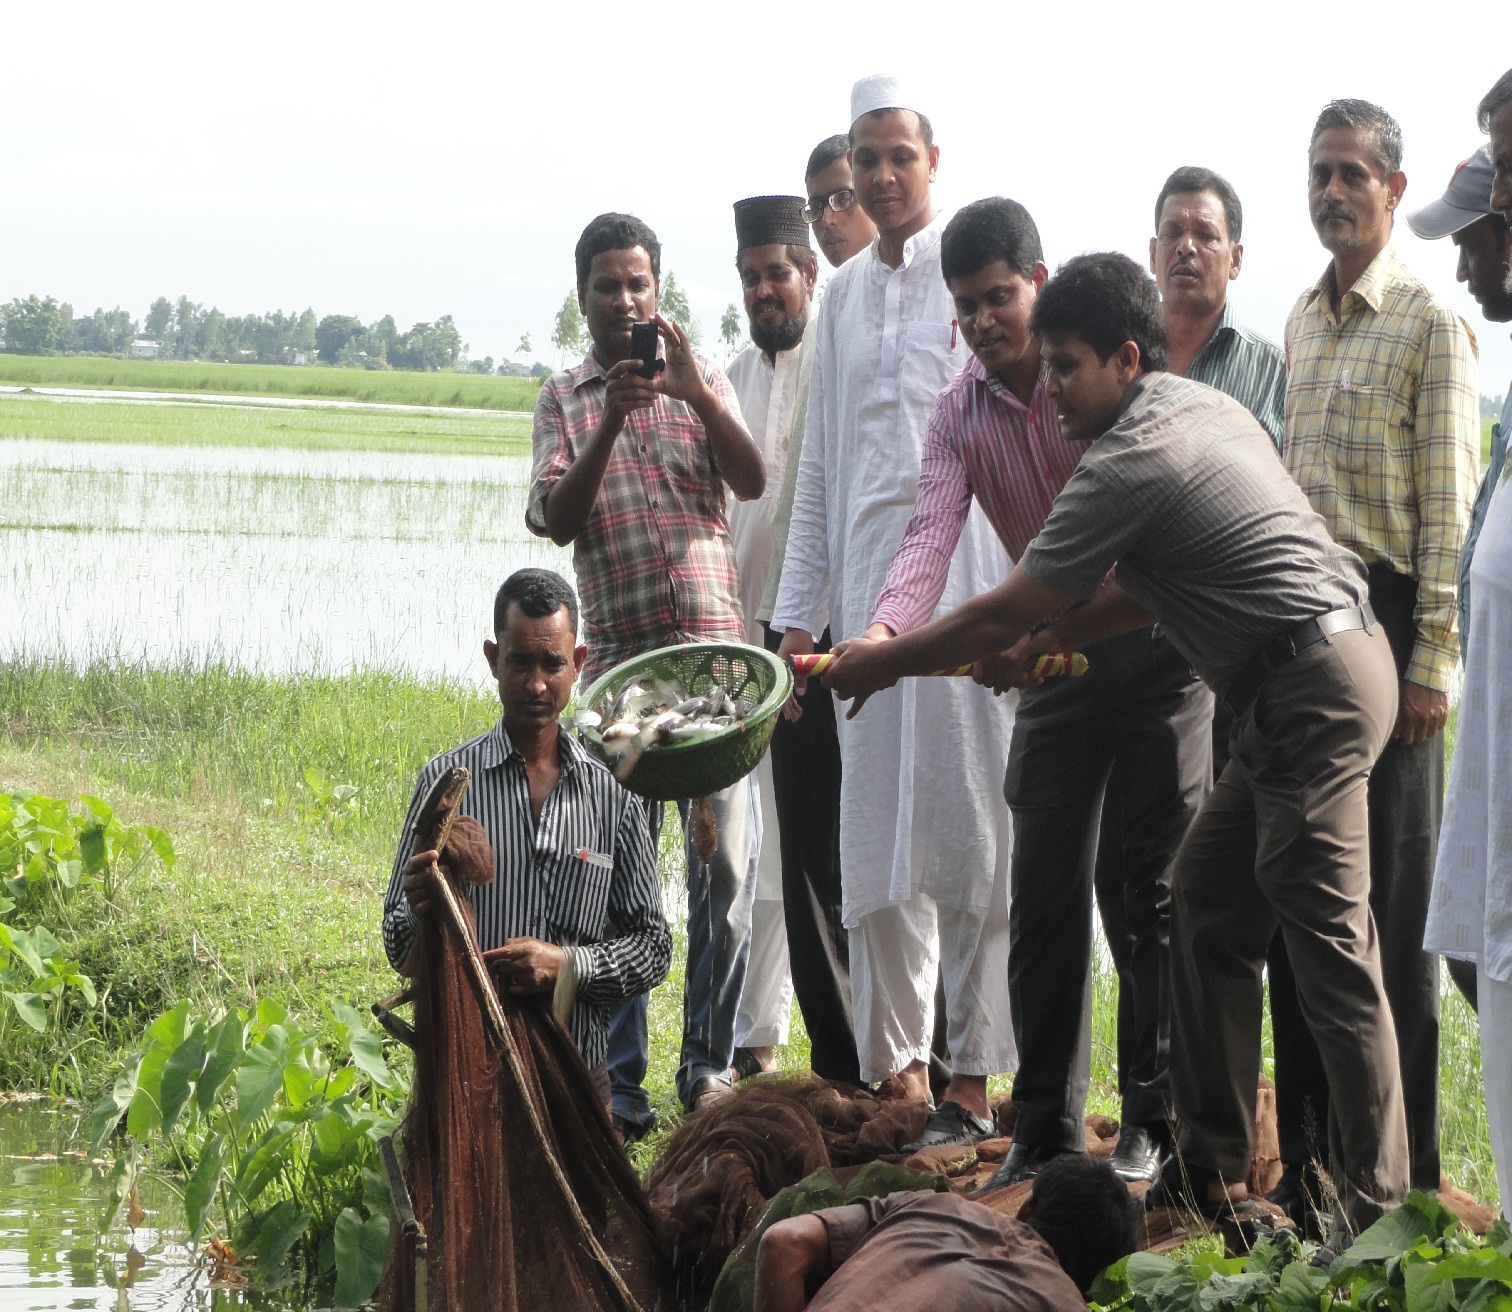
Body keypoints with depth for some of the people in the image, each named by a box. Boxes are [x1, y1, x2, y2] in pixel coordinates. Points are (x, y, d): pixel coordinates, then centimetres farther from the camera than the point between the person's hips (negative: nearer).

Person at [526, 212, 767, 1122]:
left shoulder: (703, 382, 13)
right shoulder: (565, 399, 13)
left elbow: (754, 482, -4)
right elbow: (556, 520, -1)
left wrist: (691, 389, -16)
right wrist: (612, 420, -12)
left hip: (714, 646, 0)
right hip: (618, 654, 0)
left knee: (724, 859, -4)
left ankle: (711, 1061, 3)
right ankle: (618, 1074, 3)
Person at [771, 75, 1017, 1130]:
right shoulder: (845, 295, 18)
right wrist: (799, 609, 16)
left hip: (965, 573, -5)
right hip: (867, 585, 5)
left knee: (972, 823, -6)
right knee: (877, 831, 4)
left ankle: (975, 1065, -1)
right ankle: (897, 1060, 10)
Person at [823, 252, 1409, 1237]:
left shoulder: (1127, 463, -14)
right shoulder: (1202, 406, 15)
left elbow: (1003, 616, -8)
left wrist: (878, 666, 3)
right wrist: (1061, 634, 21)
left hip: (1314, 687, -11)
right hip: (1336, 654, 11)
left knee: (1330, 946, -11)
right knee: (1209, 905, 14)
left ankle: (1379, 1206, -11)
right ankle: (1215, 1167, 18)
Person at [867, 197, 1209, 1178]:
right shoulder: (959, 415, 0)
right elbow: (932, 536, -12)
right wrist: (882, 635, -33)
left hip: (1157, 644, -4)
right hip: (1056, 661, 4)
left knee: (1161, 891, -3)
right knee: (1045, 894, 1)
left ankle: (1156, 1123, 3)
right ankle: (1047, 1129, 7)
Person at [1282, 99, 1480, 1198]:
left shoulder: (1431, 324, -7)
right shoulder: (1304, 322, 16)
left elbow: (1449, 506, -11)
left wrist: (1431, 662, -16)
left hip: (1385, 616, -7)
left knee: (1392, 883, -4)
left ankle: (1404, 1157, 1)